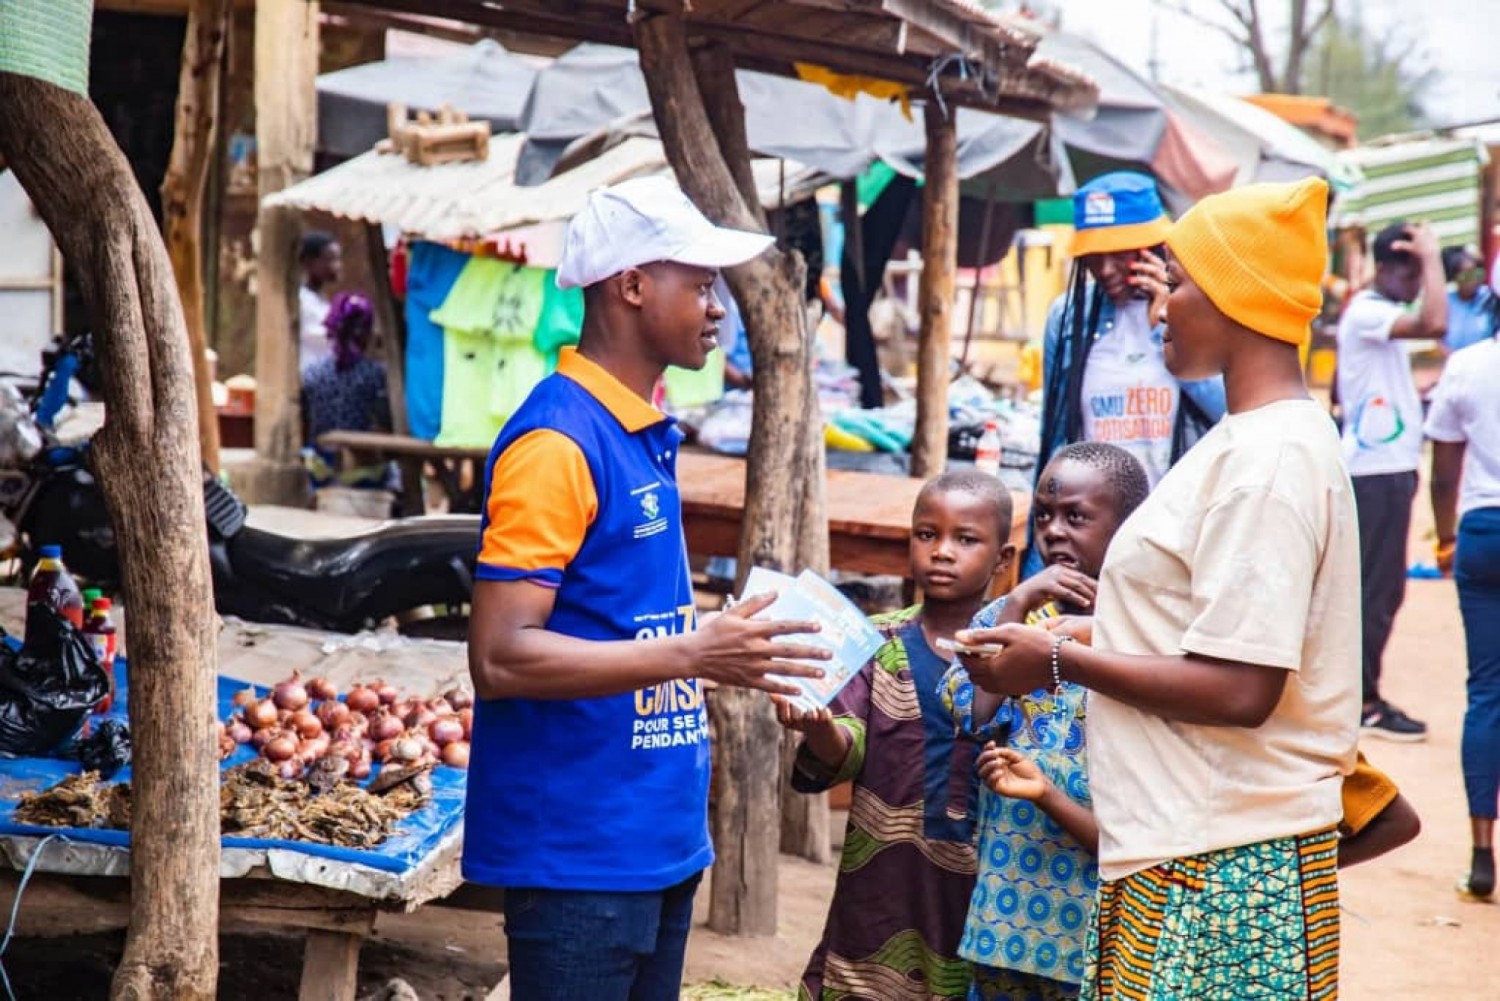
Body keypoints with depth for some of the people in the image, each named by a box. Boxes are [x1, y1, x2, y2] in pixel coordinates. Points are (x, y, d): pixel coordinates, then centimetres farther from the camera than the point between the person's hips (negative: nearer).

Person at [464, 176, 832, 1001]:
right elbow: (500, 656, -22)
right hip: (577, 852, -9)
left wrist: (734, 648, 9)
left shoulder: (646, 436, 12)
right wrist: (694, 655, -24)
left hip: (660, 846, 9)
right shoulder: (558, 440, -16)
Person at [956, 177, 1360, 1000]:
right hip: (1187, 844, 9)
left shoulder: (1268, 457, -18)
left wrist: (1059, 661, -14)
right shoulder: (1256, 438, 13)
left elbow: (1239, 689, -23)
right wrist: (1103, 620, 10)